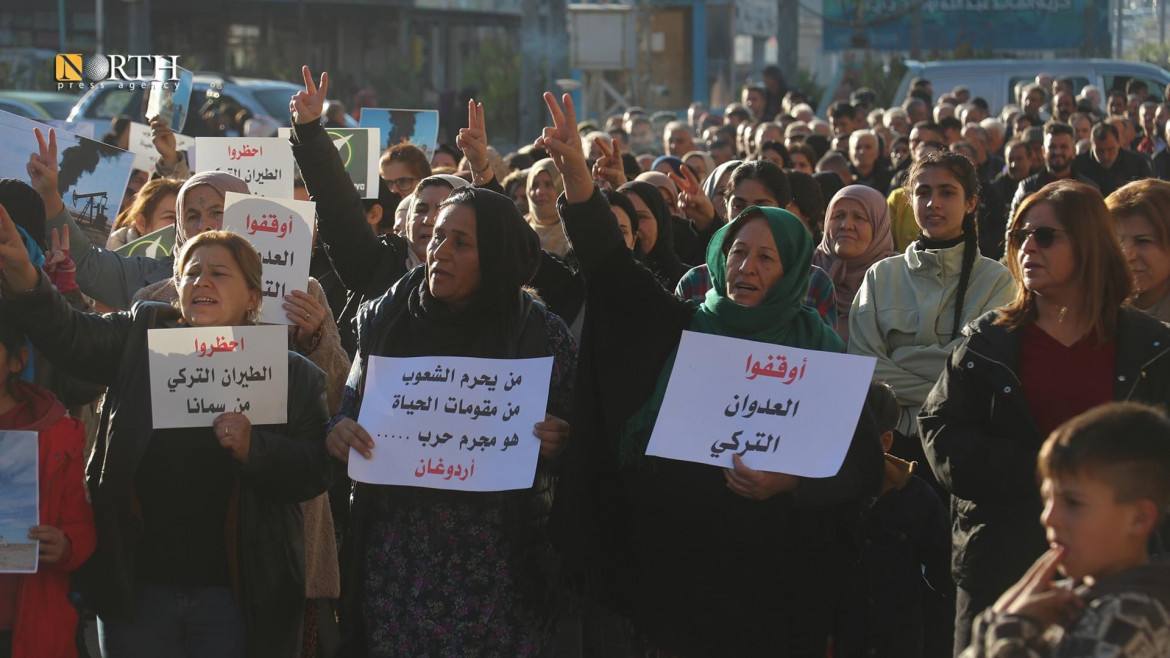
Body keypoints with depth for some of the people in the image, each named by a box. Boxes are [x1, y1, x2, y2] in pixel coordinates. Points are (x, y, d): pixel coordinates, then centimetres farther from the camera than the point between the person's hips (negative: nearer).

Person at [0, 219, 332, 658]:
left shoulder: (293, 374, 2)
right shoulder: (142, 336, 7)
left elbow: (315, 473, -5)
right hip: (137, 586, 2)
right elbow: (67, 336, -9)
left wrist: (254, 449, -23)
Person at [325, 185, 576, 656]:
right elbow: (351, 410, 13)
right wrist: (337, 434, -9)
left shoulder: (542, 333, -3)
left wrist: (555, 445, -18)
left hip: (498, 561, -2)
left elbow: (568, 441, 4)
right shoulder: (385, 320, 4)